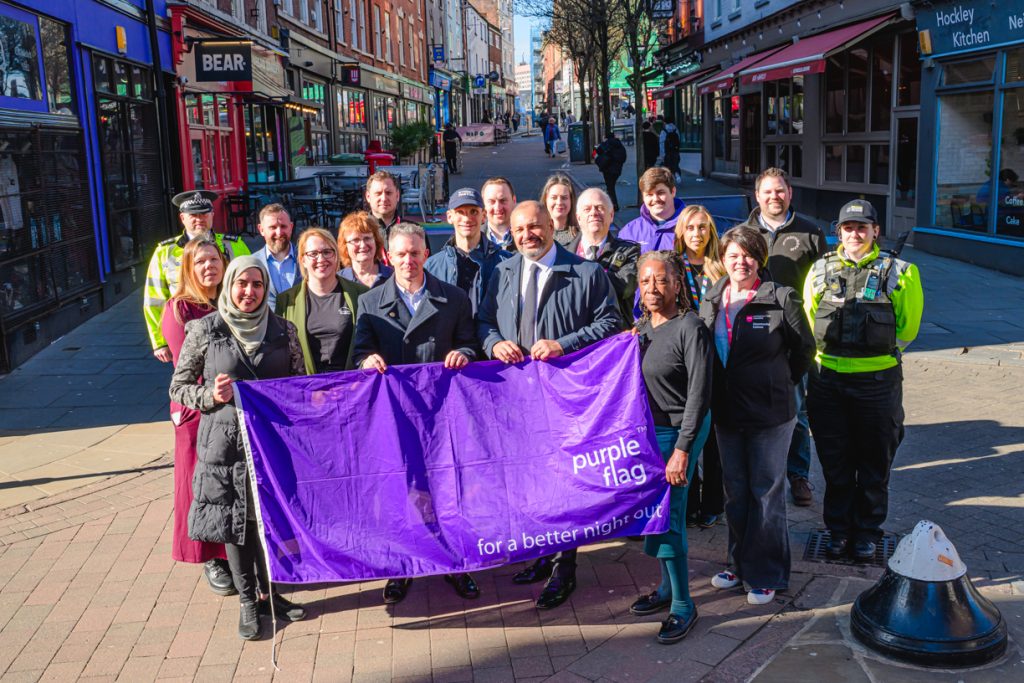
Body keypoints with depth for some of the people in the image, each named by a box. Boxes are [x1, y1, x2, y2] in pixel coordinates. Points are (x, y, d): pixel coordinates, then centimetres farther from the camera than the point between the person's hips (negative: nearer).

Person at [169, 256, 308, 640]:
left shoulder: (283, 330, 4)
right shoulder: (204, 331, -2)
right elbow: (178, 387, 3)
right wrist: (211, 397, -15)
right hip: (225, 443, -2)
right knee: (233, 522, 6)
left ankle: (268, 593, 29)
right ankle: (247, 601, 23)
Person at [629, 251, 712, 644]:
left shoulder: (689, 328, -16)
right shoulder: (643, 326, 6)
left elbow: (699, 393, -19)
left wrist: (682, 450, -21)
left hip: (678, 430, -7)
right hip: (647, 428, 7)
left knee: (667, 515, -5)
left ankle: (683, 605, 9)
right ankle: (668, 587, 30)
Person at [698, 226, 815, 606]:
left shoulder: (780, 298, -10)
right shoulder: (711, 300, 5)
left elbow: (804, 348, 0)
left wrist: (781, 382, 5)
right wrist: (715, 398, 12)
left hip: (769, 413, -5)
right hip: (726, 411, 5)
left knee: (766, 493, 4)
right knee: (735, 492, 15)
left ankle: (765, 575, 18)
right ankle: (741, 563, 31)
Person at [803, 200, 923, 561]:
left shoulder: (896, 272, -2)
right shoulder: (821, 270, 5)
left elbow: (907, 327, 5)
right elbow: (808, 320, 15)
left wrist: (880, 350, 4)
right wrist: (829, 349, 9)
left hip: (877, 379, -2)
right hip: (827, 379, 2)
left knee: (874, 463, 9)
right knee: (834, 461, 11)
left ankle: (867, 531, 25)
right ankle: (838, 529, 26)